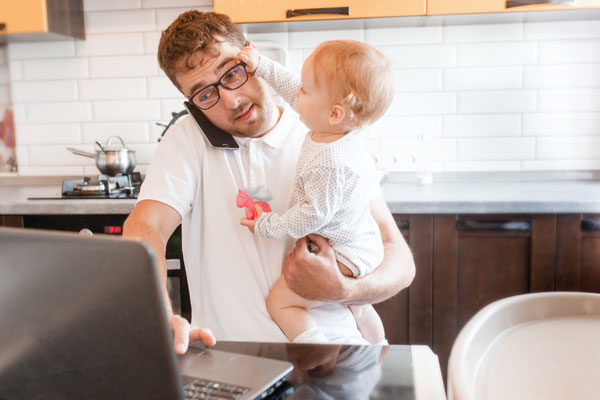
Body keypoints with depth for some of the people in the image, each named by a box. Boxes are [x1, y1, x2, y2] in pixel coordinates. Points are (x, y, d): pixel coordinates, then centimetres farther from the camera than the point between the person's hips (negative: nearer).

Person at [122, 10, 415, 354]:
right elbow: (143, 228, -12)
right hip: (225, 351, 1)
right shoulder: (188, 140, 4)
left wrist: (341, 289, -17)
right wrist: (161, 318, -30)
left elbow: (401, 261, 3)